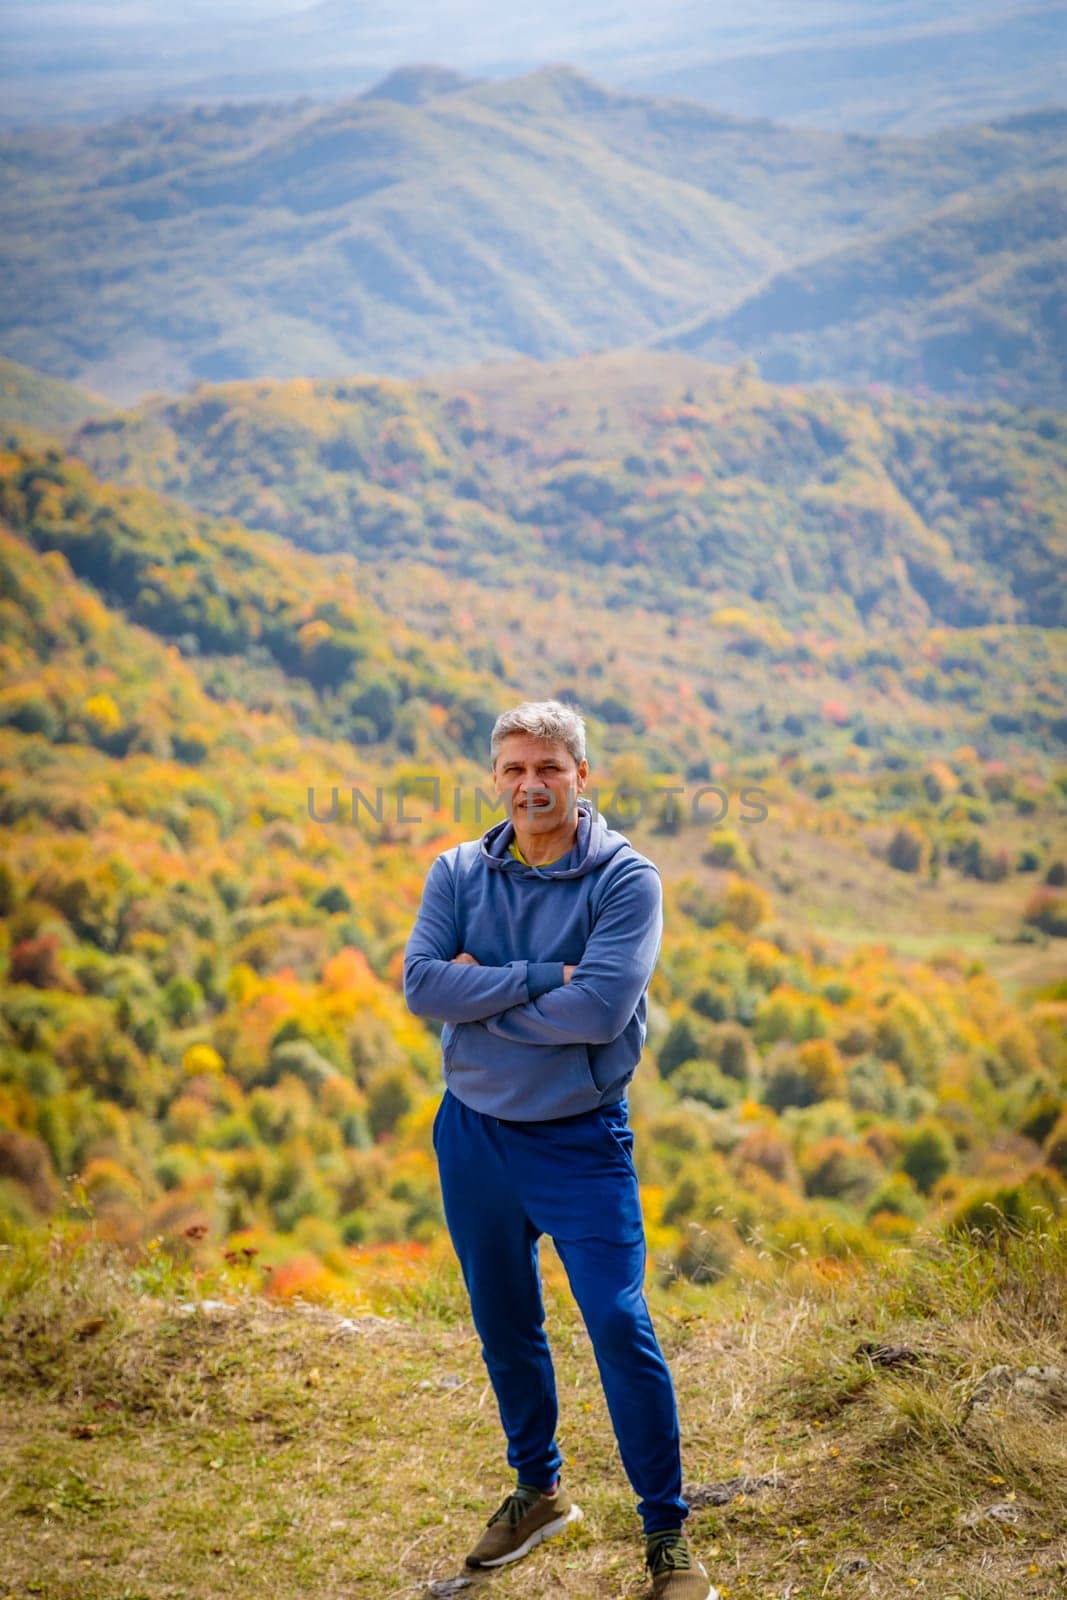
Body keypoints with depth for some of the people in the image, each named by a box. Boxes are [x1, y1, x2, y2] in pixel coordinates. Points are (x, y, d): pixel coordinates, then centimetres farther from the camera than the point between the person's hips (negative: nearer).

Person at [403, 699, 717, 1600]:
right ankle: (539, 1491, 38)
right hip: (474, 1135, 4)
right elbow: (420, 984, -14)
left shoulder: (625, 879, -12)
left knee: (621, 1329, -8)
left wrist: (480, 995, -15)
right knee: (505, 1331, 17)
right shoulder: (457, 873, -1)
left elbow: (601, 1009, -24)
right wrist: (540, 979, -22)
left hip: (580, 1140, -4)